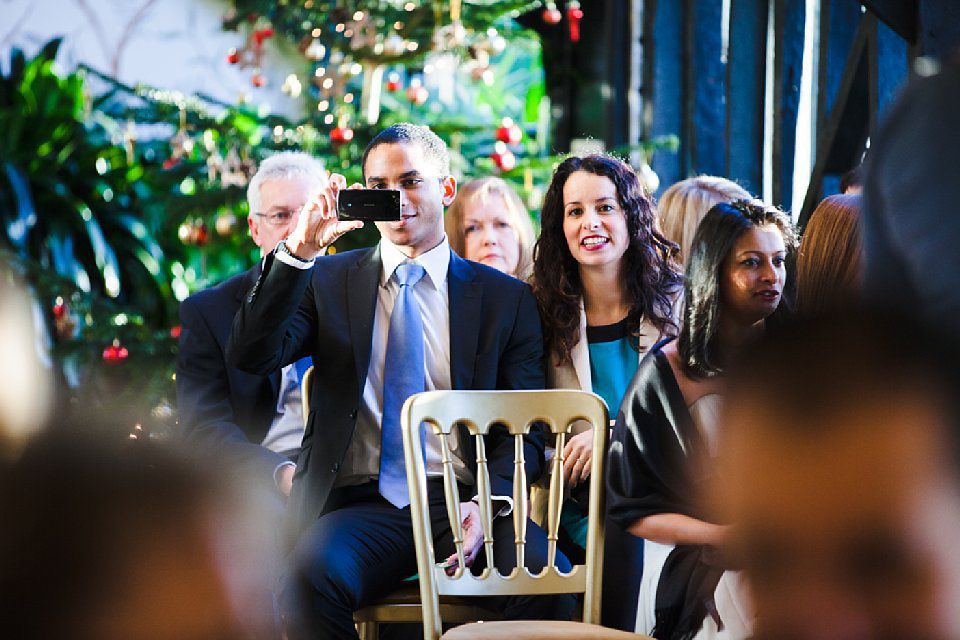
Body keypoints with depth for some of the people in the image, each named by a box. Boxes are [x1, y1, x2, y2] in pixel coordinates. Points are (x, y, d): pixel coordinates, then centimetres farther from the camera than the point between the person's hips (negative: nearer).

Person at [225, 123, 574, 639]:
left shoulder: (505, 297, 14)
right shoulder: (329, 281, 16)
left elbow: (526, 429, 9)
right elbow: (251, 356, 0)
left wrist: (489, 502, -11)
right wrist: (298, 251, -11)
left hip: (459, 501, 0)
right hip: (358, 503, 0)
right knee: (312, 575, -35)